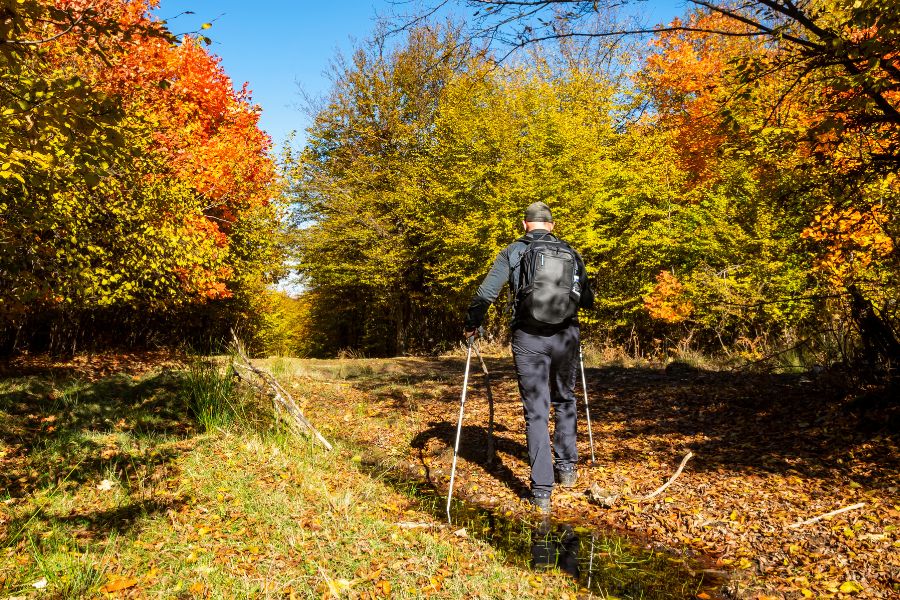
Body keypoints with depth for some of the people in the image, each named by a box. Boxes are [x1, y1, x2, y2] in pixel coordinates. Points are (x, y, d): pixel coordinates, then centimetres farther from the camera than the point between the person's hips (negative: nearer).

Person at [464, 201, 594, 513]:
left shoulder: (513, 252, 1)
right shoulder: (571, 253, 9)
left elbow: (485, 293, -6)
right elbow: (588, 301, 14)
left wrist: (471, 326, 8)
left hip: (528, 338, -2)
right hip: (566, 337, 2)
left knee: (536, 412, 4)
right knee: (564, 399, 25)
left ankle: (542, 492, 4)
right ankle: (567, 467, 29)